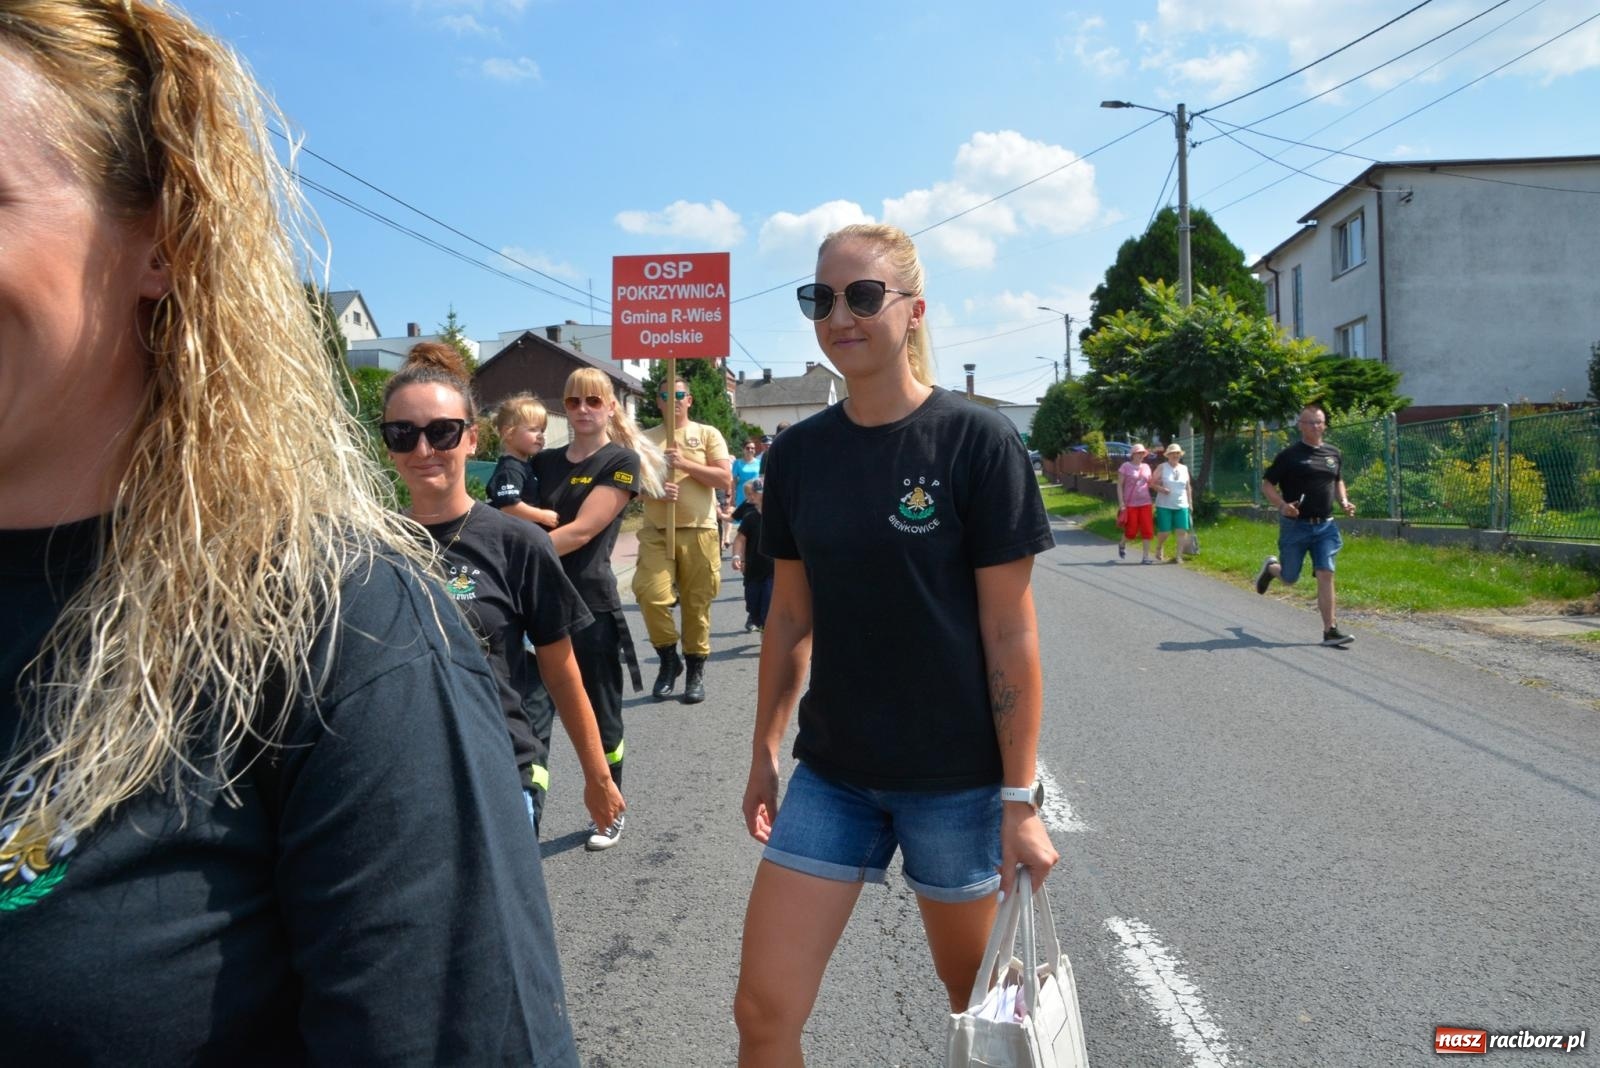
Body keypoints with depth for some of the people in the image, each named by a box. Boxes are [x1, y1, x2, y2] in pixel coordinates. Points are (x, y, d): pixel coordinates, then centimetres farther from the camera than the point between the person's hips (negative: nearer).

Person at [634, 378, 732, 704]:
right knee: (651, 596, -13)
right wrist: (654, 491, -12)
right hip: (656, 531, 1)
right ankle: (668, 659, 9)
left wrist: (684, 463, -11)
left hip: (698, 531, -1)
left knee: (696, 604, 2)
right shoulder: (646, 439, 13)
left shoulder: (707, 434, 6)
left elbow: (725, 479, -4)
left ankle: (696, 669, 17)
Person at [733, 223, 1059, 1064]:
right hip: (831, 772, 4)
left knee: (978, 995, 17)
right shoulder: (797, 453, 1)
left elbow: (1010, 632, -11)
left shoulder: (977, 443, -12)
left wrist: (1020, 798, -10)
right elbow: (790, 617, 8)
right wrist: (764, 753, 11)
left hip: (956, 775, -3)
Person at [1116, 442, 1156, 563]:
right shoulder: (1125, 466, -3)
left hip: (1145, 503, 4)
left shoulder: (1146, 467, 10)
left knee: (1147, 530, -4)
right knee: (1131, 532, -1)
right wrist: (1121, 503, -11)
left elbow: (1149, 484, 19)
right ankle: (1122, 544, 32)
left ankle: (1146, 557, 1)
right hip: (1130, 504, -4)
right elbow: (1119, 485, -4)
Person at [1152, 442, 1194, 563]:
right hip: (1164, 506, -3)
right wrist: (1161, 489, -19)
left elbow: (1187, 487, 17)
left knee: (1181, 531, -6)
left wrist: (1189, 503, 14)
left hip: (1181, 506, 3)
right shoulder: (1162, 468, -1)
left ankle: (1178, 555, 1)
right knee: (1164, 531, -3)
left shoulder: (1184, 469, 11)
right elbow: (1152, 483, -1)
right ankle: (1159, 550, 25)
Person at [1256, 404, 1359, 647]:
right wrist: (1282, 506, -21)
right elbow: (1267, 485, -4)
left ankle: (1330, 630, -5)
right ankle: (1270, 567, 44)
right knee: (1289, 579, 7)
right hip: (1295, 526, -3)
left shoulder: (1333, 454, 10)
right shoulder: (1289, 455, -6)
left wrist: (1344, 503, 8)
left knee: (1325, 575, -7)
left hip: (1324, 526, 3)